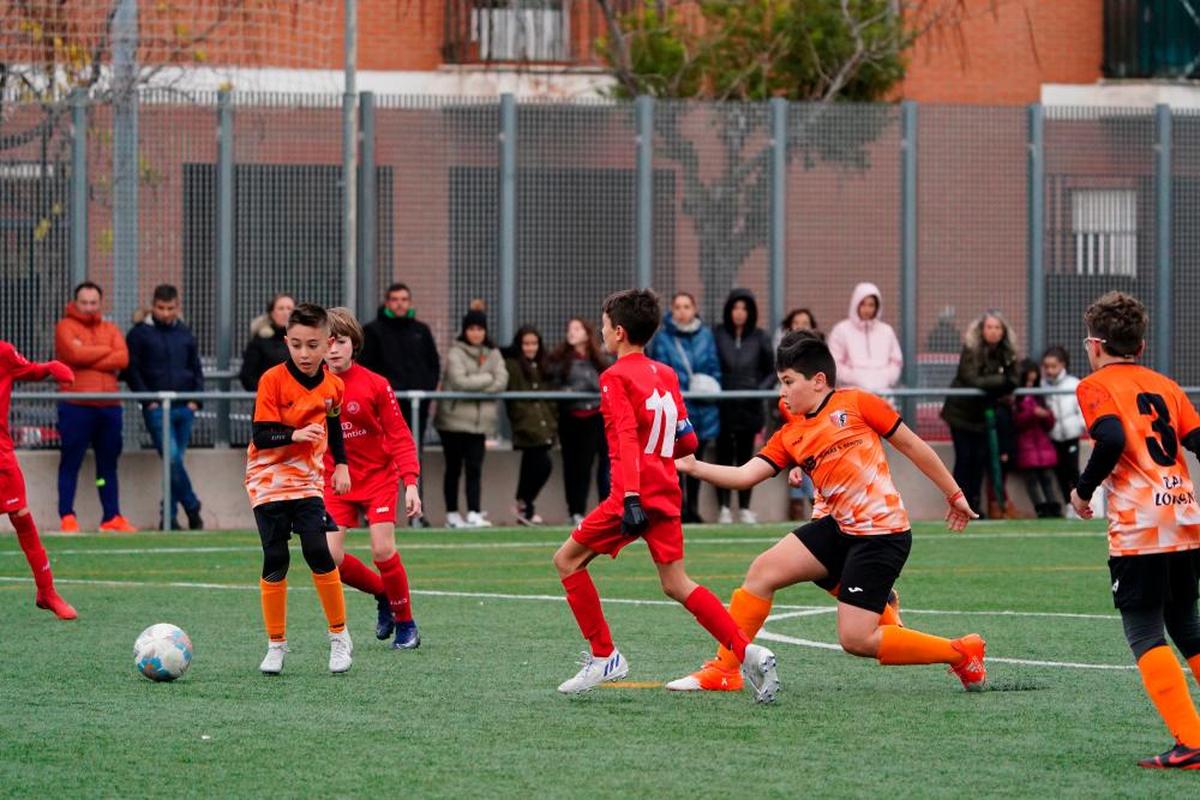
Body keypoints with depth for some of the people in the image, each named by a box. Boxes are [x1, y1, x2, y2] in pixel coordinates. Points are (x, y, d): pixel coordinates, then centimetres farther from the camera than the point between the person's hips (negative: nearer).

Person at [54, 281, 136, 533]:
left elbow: (122, 359, -1)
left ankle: (111, 517, 12)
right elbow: (75, 353, -15)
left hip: (109, 406, 4)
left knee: (108, 465, 8)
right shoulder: (66, 327, 3)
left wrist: (88, 358, -9)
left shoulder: (111, 330, 16)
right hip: (76, 406, -4)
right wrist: (105, 351, -1)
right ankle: (67, 517, -3)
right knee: (70, 463, -4)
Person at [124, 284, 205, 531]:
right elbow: (131, 371, -1)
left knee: (175, 460, 4)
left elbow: (196, 370, 18)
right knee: (172, 458, -16)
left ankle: (169, 517, 9)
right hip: (157, 409, -4)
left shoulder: (185, 334, 14)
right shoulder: (139, 333, 2)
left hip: (184, 408, 4)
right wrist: (148, 401, -9)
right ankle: (192, 506, -3)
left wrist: (195, 399, 4)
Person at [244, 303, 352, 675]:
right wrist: (295, 435, -33)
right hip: (268, 479, -2)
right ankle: (276, 645, 10)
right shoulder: (273, 380, -14)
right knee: (275, 561, -4)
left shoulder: (333, 386, -1)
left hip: (308, 479, 2)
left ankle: (339, 636, 2)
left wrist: (341, 465, 18)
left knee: (318, 553, -13)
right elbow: (261, 437, -18)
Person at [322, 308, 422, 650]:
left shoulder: (375, 385, -12)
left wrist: (411, 483, -18)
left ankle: (406, 623, 6)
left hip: (378, 475, -2)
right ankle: (382, 593, 19)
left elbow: (399, 436, -10)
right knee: (330, 557, -10)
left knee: (383, 550, -14)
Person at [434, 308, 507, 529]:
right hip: (454, 418, -3)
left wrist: (474, 387, -13)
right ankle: (452, 513, 13)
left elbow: (501, 381, -3)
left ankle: (474, 514, -7)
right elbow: (459, 381, -18)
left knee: (474, 468, -3)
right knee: (453, 468, 5)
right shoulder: (456, 353, -4)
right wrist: (487, 379, -7)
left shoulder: (493, 354, 9)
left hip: (480, 420, 3)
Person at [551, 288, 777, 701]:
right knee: (676, 584, 9)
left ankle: (603, 655, 3)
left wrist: (630, 498, -26)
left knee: (568, 559, 4)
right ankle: (746, 652, -5)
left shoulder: (616, 377, -7)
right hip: (666, 493, 8)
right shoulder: (666, 375, 14)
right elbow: (687, 441, 16)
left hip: (635, 495, -8)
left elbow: (626, 439, -19)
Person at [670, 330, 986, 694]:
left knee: (856, 640, -11)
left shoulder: (855, 404, -6)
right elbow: (744, 475, 2)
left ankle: (962, 653, 4)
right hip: (839, 527, 7)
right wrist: (692, 466, -12)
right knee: (762, 572, -3)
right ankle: (724, 670, 7)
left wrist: (954, 494, 6)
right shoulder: (789, 436, 10)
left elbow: (912, 445, 1)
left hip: (883, 533, -7)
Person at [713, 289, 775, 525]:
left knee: (745, 456, 7)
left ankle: (745, 508, 13)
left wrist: (762, 388, -8)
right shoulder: (718, 335, -3)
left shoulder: (759, 338, 2)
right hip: (723, 406, -1)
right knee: (724, 455, 2)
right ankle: (724, 507, 7)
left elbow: (772, 371, 8)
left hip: (749, 407, 1)